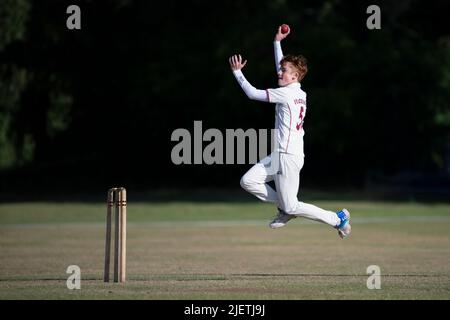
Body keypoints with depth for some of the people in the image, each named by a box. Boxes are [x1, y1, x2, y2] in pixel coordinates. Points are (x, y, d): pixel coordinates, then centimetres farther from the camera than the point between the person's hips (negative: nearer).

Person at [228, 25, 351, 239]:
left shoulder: (286, 94, -15)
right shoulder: (300, 93, 11)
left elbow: (253, 94, -11)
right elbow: (282, 69, 26)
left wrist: (237, 72, -3)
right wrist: (277, 42, 29)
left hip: (288, 157, -9)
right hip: (279, 155, 9)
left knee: (291, 207, -3)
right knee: (248, 181, 4)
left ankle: (337, 218, 9)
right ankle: (284, 207, 12)